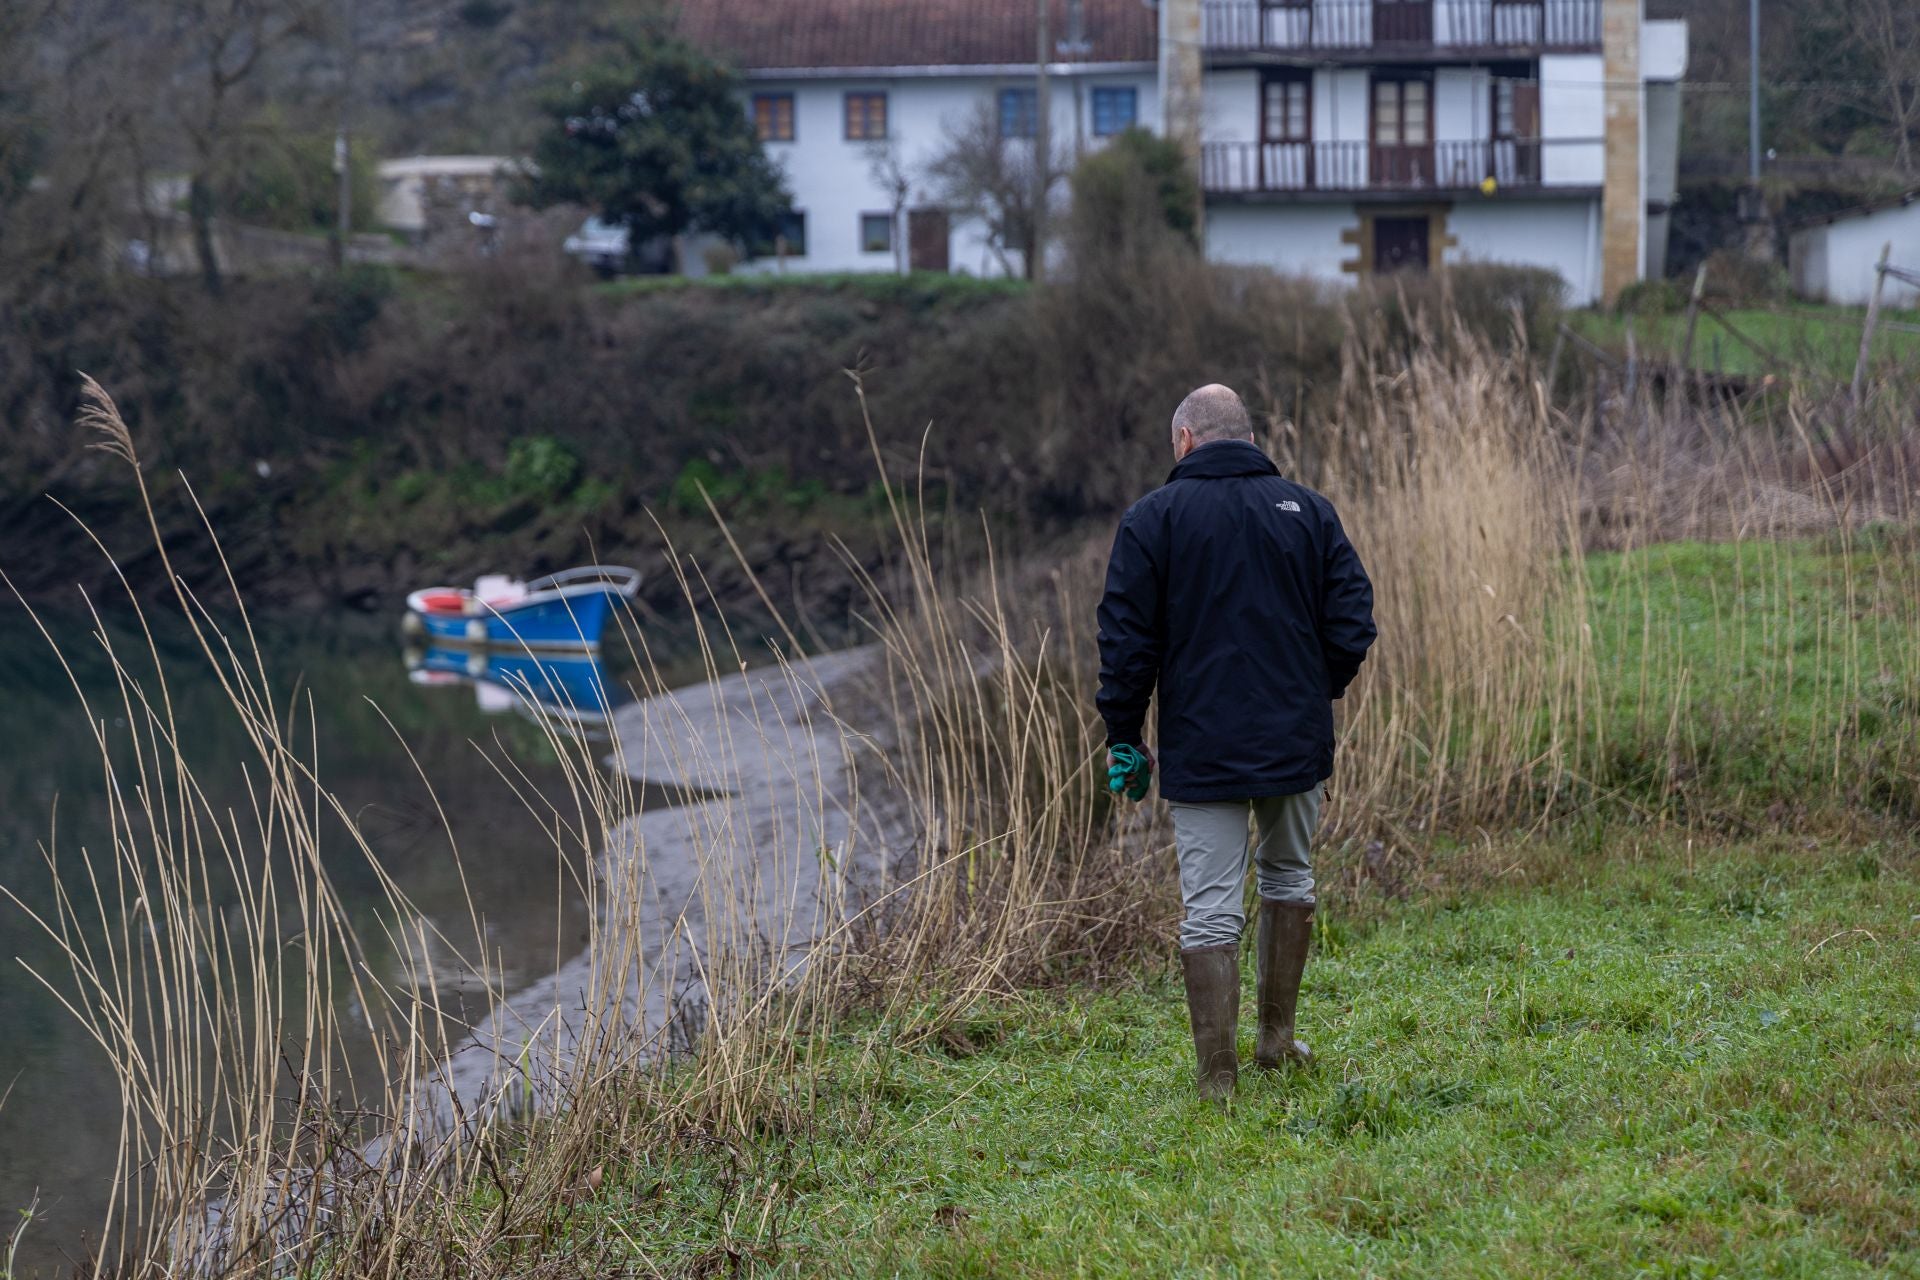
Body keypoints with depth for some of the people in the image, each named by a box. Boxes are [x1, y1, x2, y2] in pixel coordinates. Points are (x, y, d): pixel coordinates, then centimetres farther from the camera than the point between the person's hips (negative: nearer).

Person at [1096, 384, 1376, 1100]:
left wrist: (1123, 734, 5)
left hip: (1202, 750, -3)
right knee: (1288, 879, 22)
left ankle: (1218, 1080, -3)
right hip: (1297, 742, 3)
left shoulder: (1153, 518, -3)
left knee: (1211, 908, -2)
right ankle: (1277, 1039, 29)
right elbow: (1352, 621, 4)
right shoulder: (1306, 509, 5)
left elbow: (1127, 640, -5)